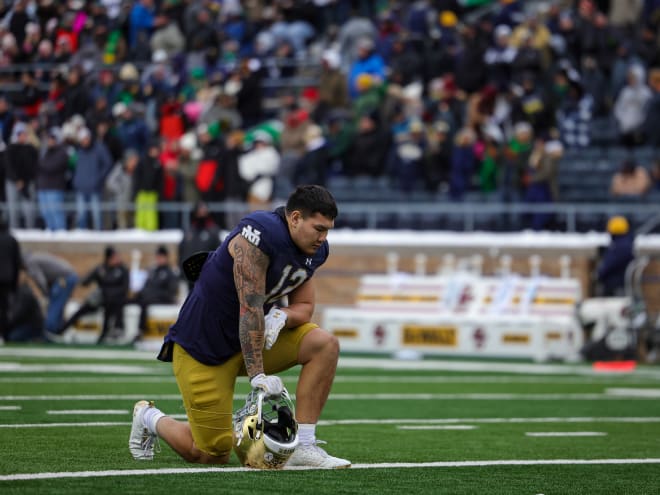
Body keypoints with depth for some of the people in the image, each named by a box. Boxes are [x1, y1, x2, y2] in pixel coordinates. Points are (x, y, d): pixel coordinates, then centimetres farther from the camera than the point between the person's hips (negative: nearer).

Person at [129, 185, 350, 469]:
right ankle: (150, 419, 26)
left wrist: (281, 316, -19)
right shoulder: (260, 235, -27)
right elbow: (250, 308, -29)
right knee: (213, 455, -5)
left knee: (325, 346, -15)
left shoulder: (314, 251, 0)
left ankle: (303, 447, -12)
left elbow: (304, 306, 7)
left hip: (256, 335, 8)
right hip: (202, 346, -8)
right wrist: (257, 375, -29)